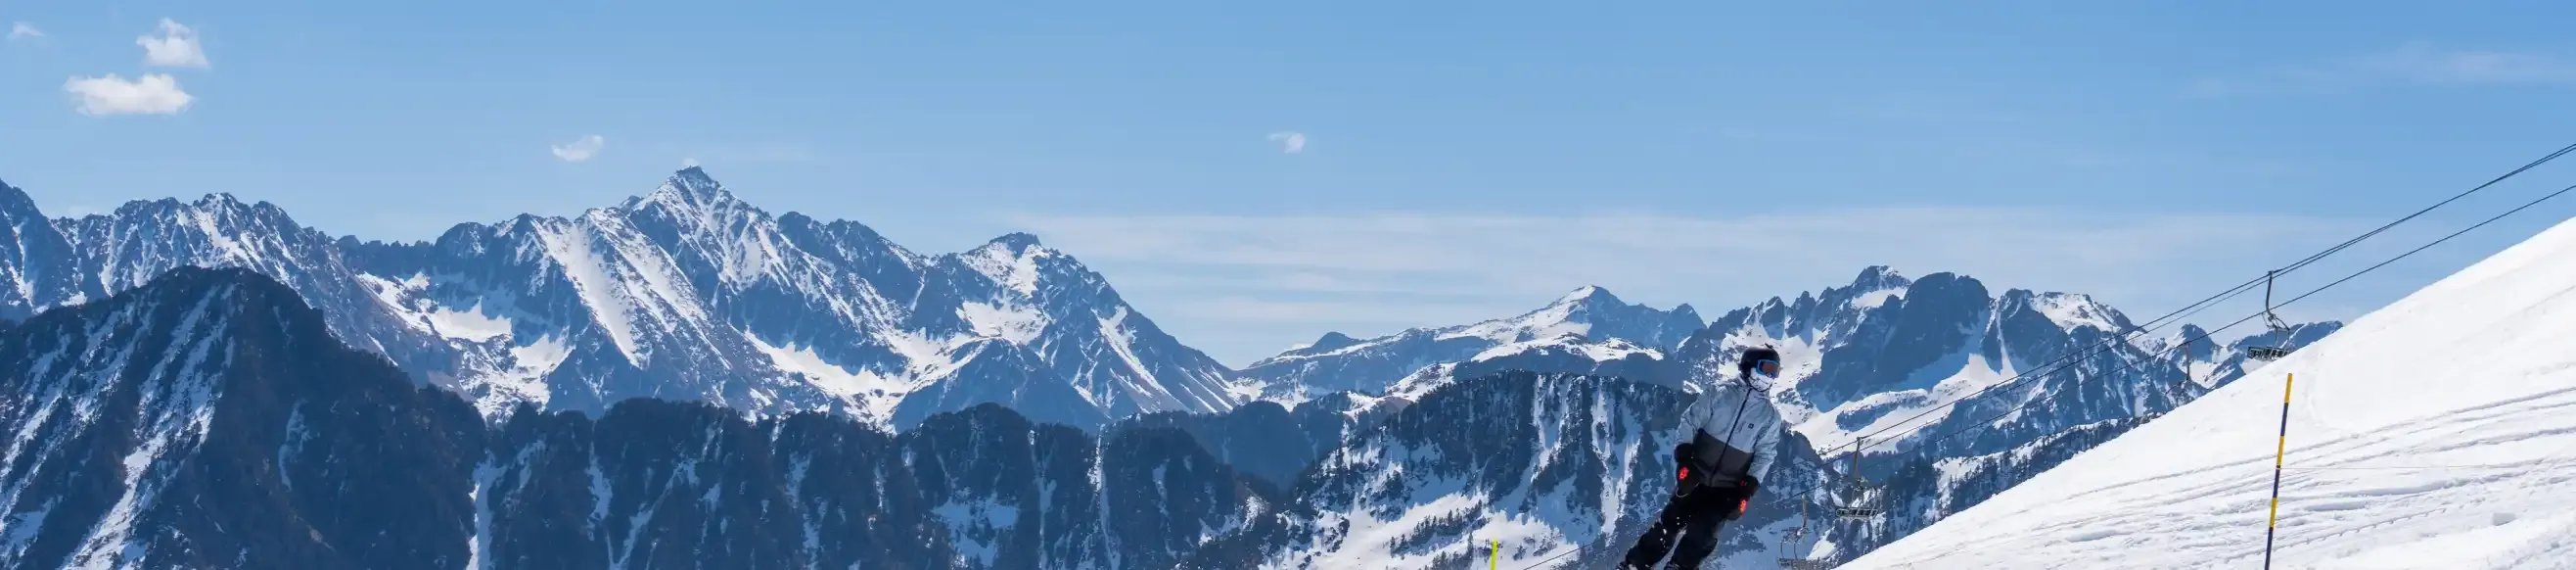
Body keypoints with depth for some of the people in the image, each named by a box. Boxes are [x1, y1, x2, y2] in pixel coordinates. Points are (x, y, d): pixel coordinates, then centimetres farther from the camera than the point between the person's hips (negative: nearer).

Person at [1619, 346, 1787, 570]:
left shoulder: (1770, 415, 1)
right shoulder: (1720, 392, -2)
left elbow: (1764, 454, 1)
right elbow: (1691, 421, -1)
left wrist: (1750, 486, -12)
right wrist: (1684, 456, -12)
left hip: (1727, 488, 1)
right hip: (1695, 476, -1)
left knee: (1701, 535, -12)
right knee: (1669, 524, -4)